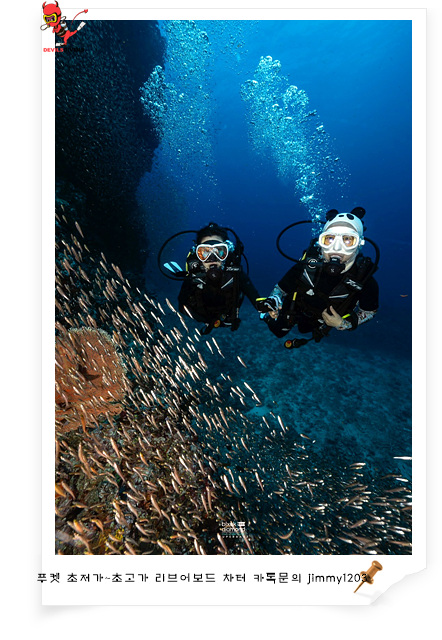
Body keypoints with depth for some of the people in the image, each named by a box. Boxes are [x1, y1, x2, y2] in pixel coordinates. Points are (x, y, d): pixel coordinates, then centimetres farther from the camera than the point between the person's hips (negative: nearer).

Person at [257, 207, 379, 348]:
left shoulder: (364, 278, -37)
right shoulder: (306, 266, -39)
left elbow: (369, 311, -17)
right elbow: (280, 288, -21)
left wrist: (343, 324, -30)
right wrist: (273, 300, -43)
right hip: (297, 309, -1)